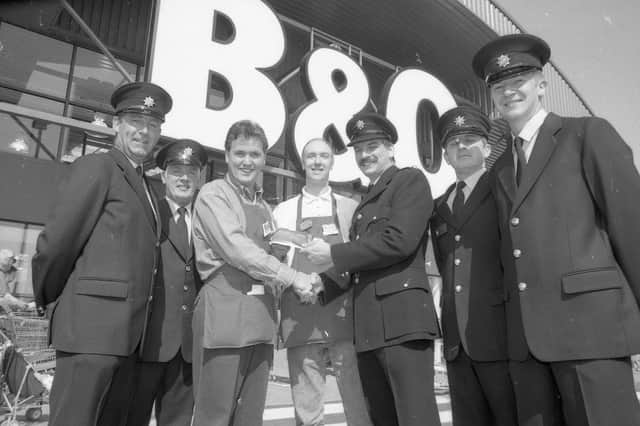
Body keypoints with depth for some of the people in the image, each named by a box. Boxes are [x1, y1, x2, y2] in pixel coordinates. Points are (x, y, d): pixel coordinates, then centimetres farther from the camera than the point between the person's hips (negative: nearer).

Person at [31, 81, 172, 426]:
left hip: (127, 331, 8)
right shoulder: (95, 168, -6)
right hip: (92, 323, -8)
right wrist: (49, 301, 2)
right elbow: (55, 242, -9)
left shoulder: (143, 182, 17)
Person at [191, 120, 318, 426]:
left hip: (261, 316, 7)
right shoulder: (212, 194, -3)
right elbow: (236, 249, -14)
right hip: (224, 312, -6)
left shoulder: (263, 206, 19)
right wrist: (293, 278, -14)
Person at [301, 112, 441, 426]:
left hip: (402, 318, -8)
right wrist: (325, 284, 12)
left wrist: (333, 254, -10)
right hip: (368, 326, 8)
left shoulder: (411, 180, 0)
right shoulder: (366, 202, 23)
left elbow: (399, 241, -16)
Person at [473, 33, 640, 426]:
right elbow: (513, 252, 14)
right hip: (525, 335, 5)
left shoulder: (589, 135, 3)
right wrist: (516, 324, 9)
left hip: (588, 322, -5)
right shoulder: (501, 170, 17)